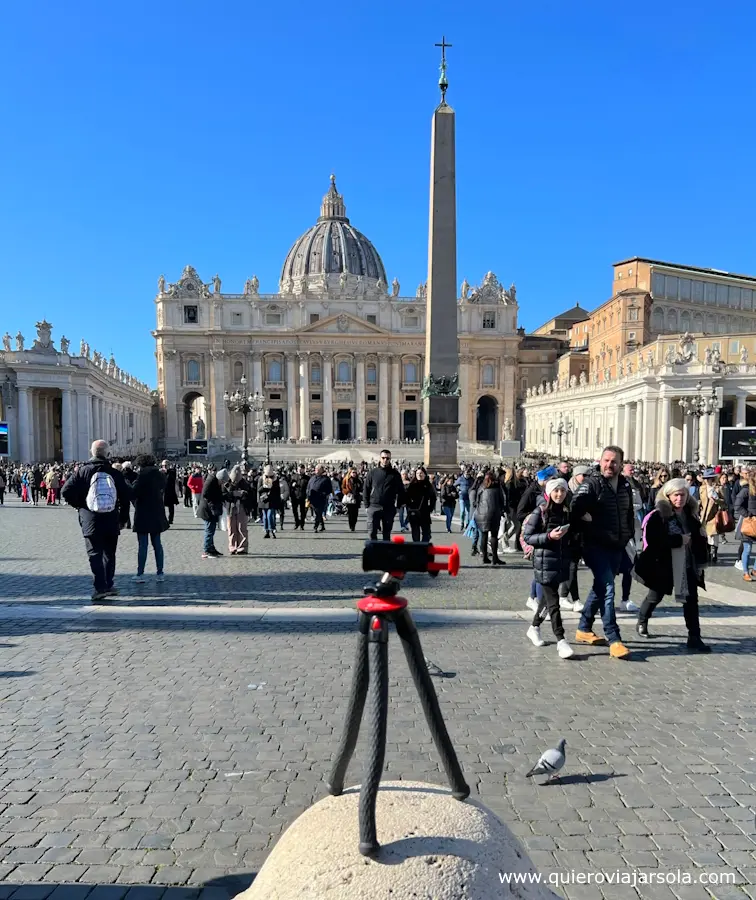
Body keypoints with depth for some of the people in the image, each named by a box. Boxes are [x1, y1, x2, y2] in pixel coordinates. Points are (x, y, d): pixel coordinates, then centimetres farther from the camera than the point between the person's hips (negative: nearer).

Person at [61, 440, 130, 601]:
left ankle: (100, 587, -8)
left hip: (90, 521, -2)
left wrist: (79, 505, 9)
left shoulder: (82, 471, -3)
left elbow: (67, 491, -9)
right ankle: (109, 586, 19)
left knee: (95, 554, 1)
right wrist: (123, 518, 12)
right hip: (112, 521, 2)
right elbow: (125, 497, 2)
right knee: (109, 554, 14)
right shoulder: (115, 473, 1)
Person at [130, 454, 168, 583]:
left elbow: (134, 493, -15)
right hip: (157, 514, 6)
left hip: (143, 514, -6)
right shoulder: (160, 475, 8)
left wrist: (126, 484, 3)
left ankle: (140, 574, 1)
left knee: (142, 544, -2)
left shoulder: (143, 474, -12)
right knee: (157, 543, 10)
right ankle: (160, 573, 11)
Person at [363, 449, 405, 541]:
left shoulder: (395, 474, 4)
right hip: (374, 507, -1)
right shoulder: (372, 472, 3)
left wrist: (399, 505, 1)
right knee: (372, 533, -3)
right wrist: (366, 505, -1)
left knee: (387, 534, 9)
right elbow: (366, 490, 5)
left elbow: (401, 491, 9)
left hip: (389, 508, 1)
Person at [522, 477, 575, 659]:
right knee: (553, 601, -7)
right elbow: (527, 536, -9)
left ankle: (534, 627, 34)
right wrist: (549, 536, -20)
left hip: (562, 561, 6)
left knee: (548, 597, 15)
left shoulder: (567, 511, 8)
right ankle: (560, 640, -4)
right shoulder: (540, 511, -7)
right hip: (545, 561, -6)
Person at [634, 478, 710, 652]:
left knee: (691, 599, -1)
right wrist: (679, 540, -23)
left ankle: (694, 638, 4)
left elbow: (698, 538, 16)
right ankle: (642, 623, 37)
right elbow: (653, 540, -25)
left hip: (688, 565, 4)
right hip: (663, 565, -4)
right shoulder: (658, 515, -14)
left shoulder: (691, 514, 4)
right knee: (655, 596, 13)